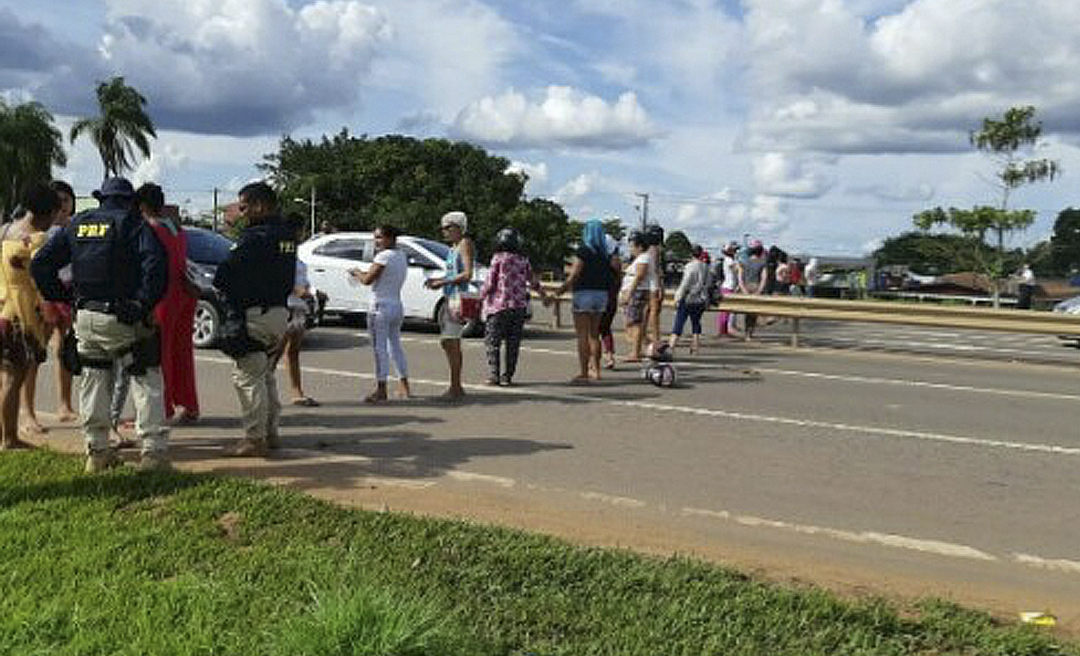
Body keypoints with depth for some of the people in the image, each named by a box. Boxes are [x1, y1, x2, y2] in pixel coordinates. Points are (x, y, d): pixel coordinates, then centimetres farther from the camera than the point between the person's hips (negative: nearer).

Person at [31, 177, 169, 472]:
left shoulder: (77, 224, 13)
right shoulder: (132, 223, -3)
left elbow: (40, 264, 11)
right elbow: (156, 262, -20)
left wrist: (61, 296, 15)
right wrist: (143, 304, -16)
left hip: (85, 318, 5)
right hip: (121, 318, -5)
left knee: (93, 381, 17)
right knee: (147, 381, 2)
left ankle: (97, 451, 21)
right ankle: (154, 450, -3)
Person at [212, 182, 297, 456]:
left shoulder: (256, 236, -18)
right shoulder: (287, 233, 11)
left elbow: (225, 276, -17)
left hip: (255, 315, -9)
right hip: (279, 311, 9)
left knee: (248, 377, -1)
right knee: (265, 374, 19)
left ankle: (254, 438, 3)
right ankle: (270, 432, 26)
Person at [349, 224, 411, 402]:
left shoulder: (383, 256, -15)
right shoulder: (402, 256, 11)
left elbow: (367, 280, -17)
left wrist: (356, 273, 2)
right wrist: (363, 273, 12)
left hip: (381, 307, -9)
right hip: (397, 306, 9)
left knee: (380, 348, -2)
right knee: (395, 345, 18)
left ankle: (381, 391, 2)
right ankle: (404, 387, 23)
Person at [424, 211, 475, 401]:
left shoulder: (466, 244, -8)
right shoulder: (453, 247, 20)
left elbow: (467, 275, -16)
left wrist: (443, 282, -15)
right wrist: (437, 280, 9)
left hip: (458, 299, -10)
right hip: (449, 299, 10)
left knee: (452, 343, -10)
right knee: (448, 343, 13)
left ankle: (455, 388, -6)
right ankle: (457, 388, 21)